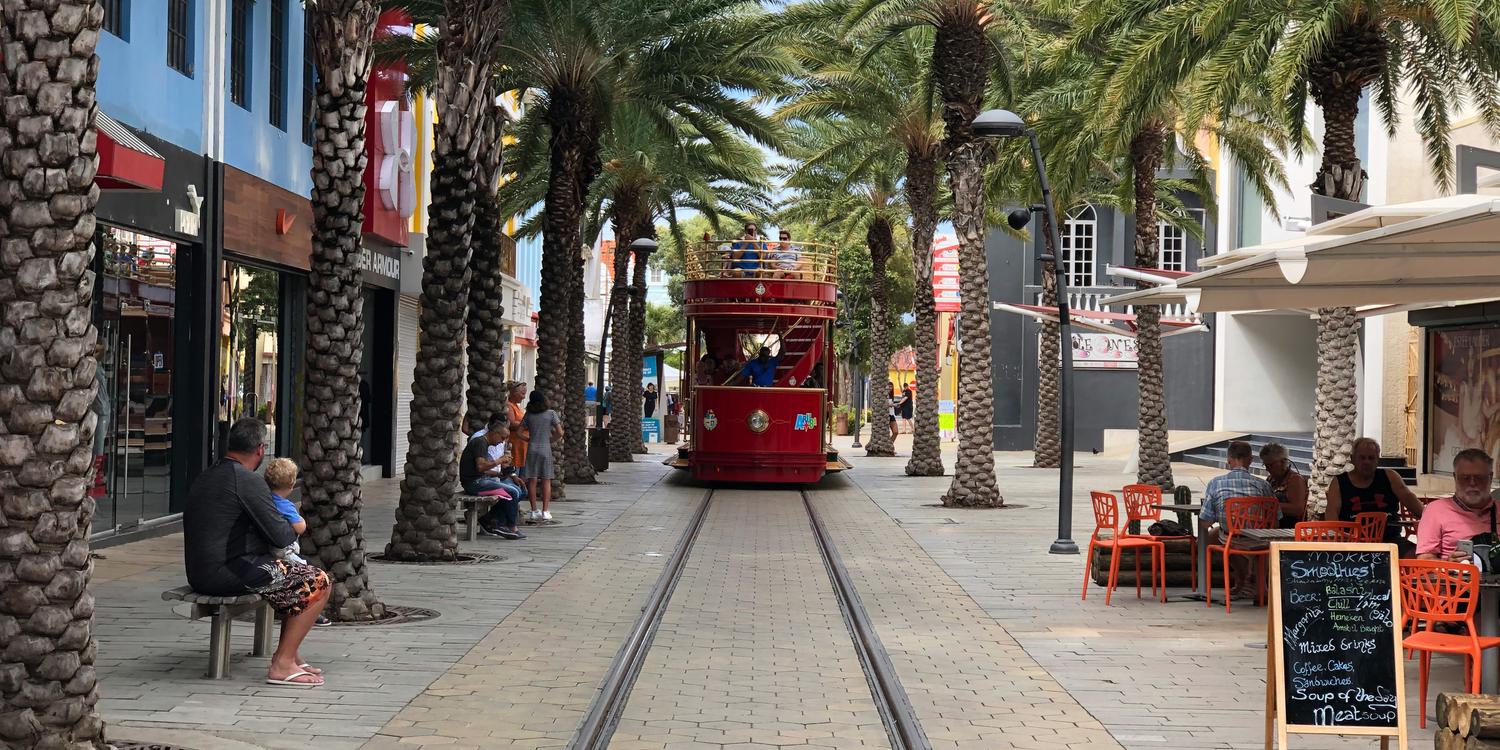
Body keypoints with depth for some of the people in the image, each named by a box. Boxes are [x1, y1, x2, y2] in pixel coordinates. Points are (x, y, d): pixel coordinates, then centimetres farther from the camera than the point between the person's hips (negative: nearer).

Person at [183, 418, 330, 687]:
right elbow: (281, 537, -17)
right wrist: (293, 529, 7)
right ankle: (282, 664, -7)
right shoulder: (248, 480, -14)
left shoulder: (202, 479, 14)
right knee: (318, 582, -5)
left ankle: (290, 654, 22)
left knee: (296, 575, 25)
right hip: (230, 574, -10)